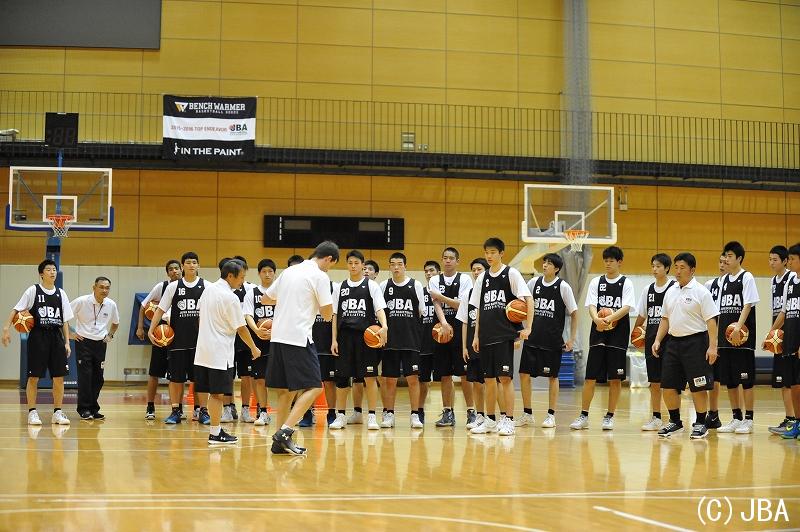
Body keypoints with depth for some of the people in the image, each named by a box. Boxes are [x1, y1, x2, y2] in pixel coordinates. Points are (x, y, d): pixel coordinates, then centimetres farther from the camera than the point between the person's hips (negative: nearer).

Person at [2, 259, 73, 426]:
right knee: (34, 376, -2)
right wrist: (6, 328, -14)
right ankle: (32, 413, 6)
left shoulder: (61, 293, 10)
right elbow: (16, 310, -2)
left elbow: (65, 321, 12)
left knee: (59, 377, 1)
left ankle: (57, 412, 10)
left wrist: (67, 342, 5)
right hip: (38, 336, -3)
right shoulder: (33, 291, 0)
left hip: (56, 337, 4)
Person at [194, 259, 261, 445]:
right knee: (218, 393, -3)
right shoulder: (230, 298, -14)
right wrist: (254, 348, 2)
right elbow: (241, 328, -10)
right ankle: (215, 433, -1)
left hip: (203, 351, 8)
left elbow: (200, 311, 20)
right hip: (220, 352, -8)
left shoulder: (208, 289, 9)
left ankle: (215, 429, 15)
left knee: (214, 393, 11)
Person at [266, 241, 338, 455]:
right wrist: (319, 307, 14)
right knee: (313, 388, -4)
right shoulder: (320, 276, -5)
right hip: (299, 338, -8)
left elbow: (268, 297, 25)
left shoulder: (289, 271, 16)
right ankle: (284, 432, -15)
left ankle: (280, 442, 12)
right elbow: (327, 313, -7)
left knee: (286, 390, 13)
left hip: (278, 336, 8)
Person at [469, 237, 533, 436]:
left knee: (505, 377, -7)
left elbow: (528, 299, -7)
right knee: (488, 379, 8)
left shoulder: (511, 274, -2)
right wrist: (476, 336, 12)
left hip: (504, 335, -5)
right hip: (486, 336, 5)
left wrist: (527, 327, -14)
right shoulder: (482, 278, 13)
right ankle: (490, 421, 16)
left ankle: (509, 420, -2)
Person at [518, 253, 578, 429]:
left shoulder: (563, 287, -6)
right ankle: (527, 414, 13)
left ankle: (551, 415, 13)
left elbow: (574, 313, -2)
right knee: (524, 374, 2)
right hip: (532, 337, 4)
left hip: (553, 340, -4)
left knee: (552, 376, 4)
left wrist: (572, 339, -5)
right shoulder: (534, 283, 4)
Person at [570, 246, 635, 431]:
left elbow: (626, 308, -10)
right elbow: (591, 306, -2)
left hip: (618, 335, -1)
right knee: (590, 377, 0)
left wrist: (609, 319, -26)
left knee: (615, 379, 2)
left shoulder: (626, 283, 2)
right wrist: (597, 319, -23)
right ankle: (583, 416, 7)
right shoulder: (596, 282, 8)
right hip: (598, 334, 2)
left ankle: (609, 416, 12)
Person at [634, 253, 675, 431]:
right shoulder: (649, 289, 12)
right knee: (654, 381, 8)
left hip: (669, 338, -5)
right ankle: (656, 418, 15)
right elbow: (641, 316, 19)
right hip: (651, 339, 5)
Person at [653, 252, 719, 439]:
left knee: (698, 387, -2)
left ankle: (701, 424, 9)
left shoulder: (700, 292, -7)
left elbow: (711, 320, -11)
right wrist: (658, 340, 9)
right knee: (668, 385, 6)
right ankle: (675, 422, 20)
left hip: (695, 342, -6)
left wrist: (712, 346, -17)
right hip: (673, 342, 6)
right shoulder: (670, 292, 12)